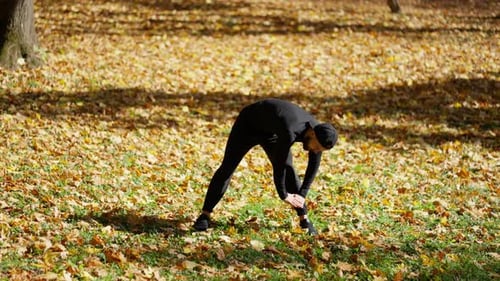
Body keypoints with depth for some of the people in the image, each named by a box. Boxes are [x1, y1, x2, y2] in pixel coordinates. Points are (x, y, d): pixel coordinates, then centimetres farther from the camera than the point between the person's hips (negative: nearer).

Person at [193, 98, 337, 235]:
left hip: (270, 130, 6)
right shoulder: (289, 132, -45)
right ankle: (205, 215, -3)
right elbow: (279, 165, -35)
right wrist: (283, 195, -21)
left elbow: (314, 165, -8)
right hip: (248, 125, -6)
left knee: (289, 169, -5)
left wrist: (302, 195, -7)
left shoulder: (319, 132, -22)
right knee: (227, 167, -10)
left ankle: (304, 219, 3)